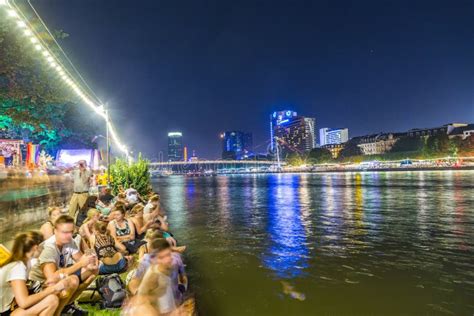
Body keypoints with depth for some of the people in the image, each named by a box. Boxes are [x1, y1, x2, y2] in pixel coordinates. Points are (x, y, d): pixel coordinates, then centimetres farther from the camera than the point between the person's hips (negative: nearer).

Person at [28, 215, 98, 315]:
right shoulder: (48, 248, -30)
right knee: (73, 280, -34)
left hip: (59, 277, 8)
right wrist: (80, 264, -38)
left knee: (93, 270, -5)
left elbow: (80, 259, -4)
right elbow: (52, 278, -41)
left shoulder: (68, 241, -9)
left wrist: (89, 264, -27)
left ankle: (67, 304, 10)